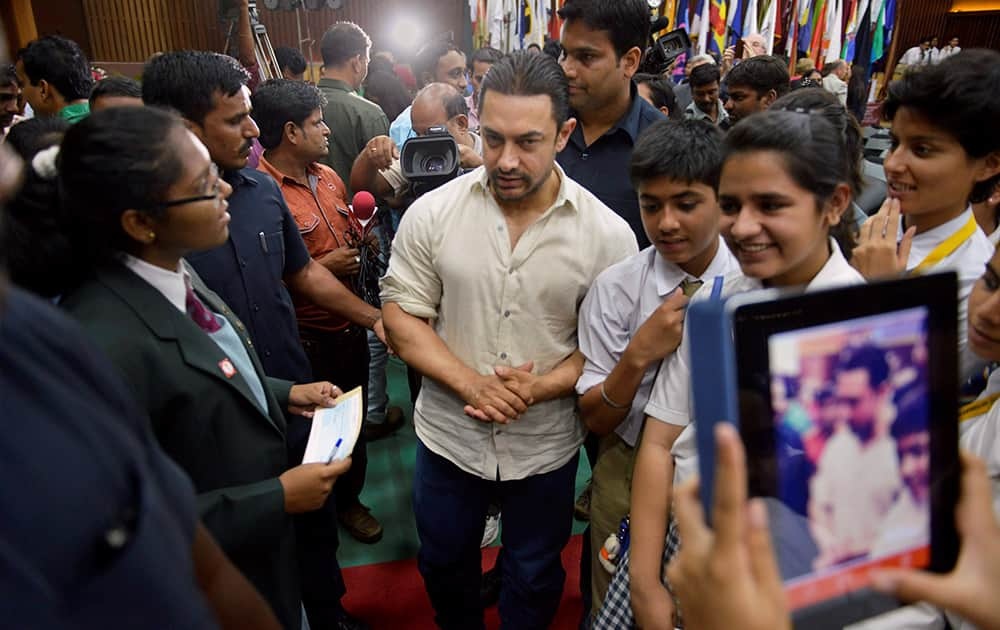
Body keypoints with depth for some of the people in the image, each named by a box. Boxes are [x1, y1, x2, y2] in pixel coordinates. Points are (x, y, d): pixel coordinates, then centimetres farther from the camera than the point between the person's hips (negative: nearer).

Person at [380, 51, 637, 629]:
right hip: (448, 436, 2)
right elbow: (401, 316, -7)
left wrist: (539, 387, -23)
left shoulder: (607, 233, -13)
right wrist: (471, 384, -20)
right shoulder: (431, 213, -11)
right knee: (443, 565, 26)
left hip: (546, 446, -1)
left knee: (534, 581, 22)